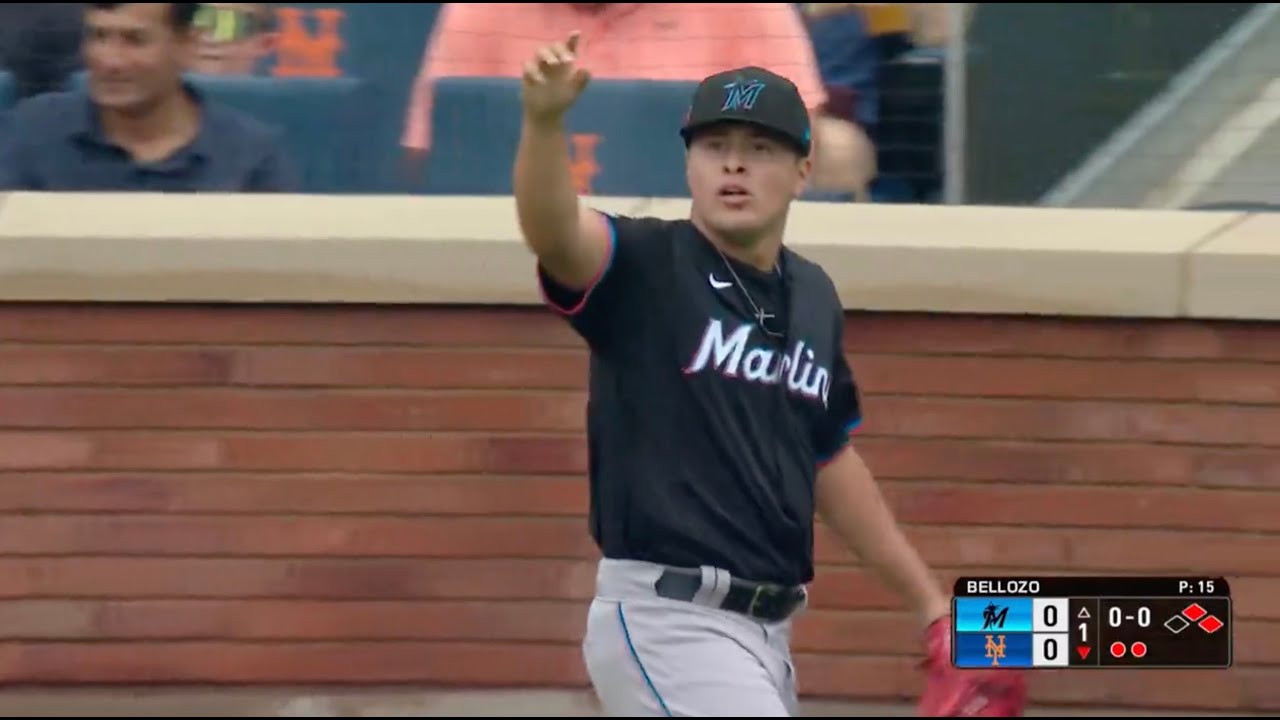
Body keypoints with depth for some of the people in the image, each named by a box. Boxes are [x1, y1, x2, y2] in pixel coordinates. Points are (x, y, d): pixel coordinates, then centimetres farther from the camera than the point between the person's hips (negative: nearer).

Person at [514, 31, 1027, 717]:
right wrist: (543, 120, -48)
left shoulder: (812, 296, 12)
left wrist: (929, 602, 25)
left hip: (767, 633, 7)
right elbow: (552, 233, -29)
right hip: (666, 625, -7)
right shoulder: (644, 268, -7)